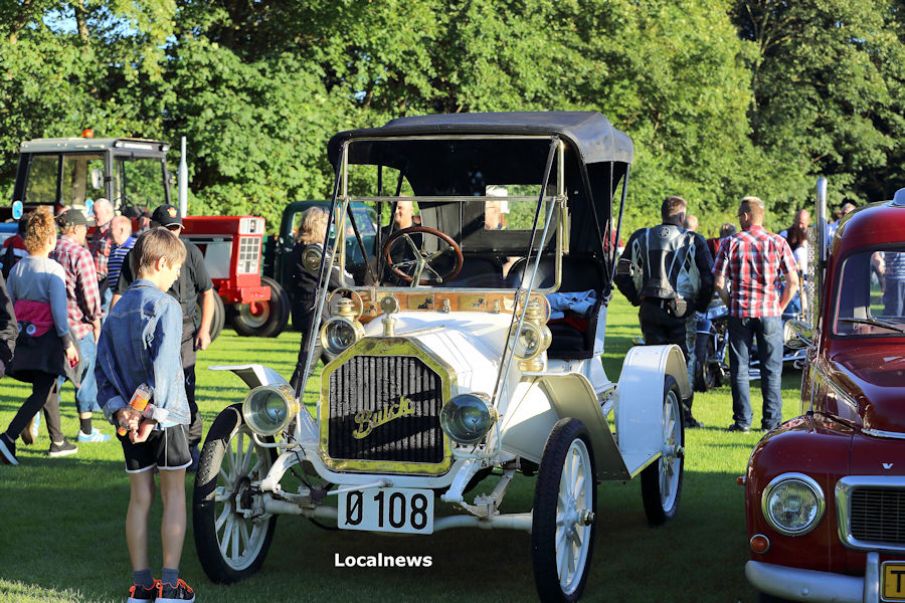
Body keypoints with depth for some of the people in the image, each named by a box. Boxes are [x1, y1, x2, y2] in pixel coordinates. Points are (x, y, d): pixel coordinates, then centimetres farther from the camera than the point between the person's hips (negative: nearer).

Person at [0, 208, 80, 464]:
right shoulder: (53, 270, -14)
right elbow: (59, 309, -16)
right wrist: (68, 342, -9)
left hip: (24, 335, 7)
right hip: (48, 337, -7)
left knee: (48, 389, 19)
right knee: (41, 394, -4)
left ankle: (58, 442, 28)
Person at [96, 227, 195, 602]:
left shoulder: (117, 309, 10)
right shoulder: (165, 305, -12)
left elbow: (102, 363, 5)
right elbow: (164, 364, -21)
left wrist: (118, 407, -3)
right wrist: (152, 414, -20)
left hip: (128, 416, 6)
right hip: (164, 416, -6)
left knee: (139, 498, 11)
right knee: (174, 497, 4)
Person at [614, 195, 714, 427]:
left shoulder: (640, 237, 9)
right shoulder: (693, 241, 1)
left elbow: (622, 273, 7)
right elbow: (709, 277, -2)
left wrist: (637, 298, 13)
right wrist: (701, 304, 10)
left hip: (649, 309, 3)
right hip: (681, 310, -3)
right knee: (684, 361, 4)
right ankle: (684, 414, 3)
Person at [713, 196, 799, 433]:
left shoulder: (731, 243, -2)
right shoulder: (778, 243, -1)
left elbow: (719, 282, -6)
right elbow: (793, 281, -4)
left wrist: (731, 304, 8)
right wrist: (780, 307, 6)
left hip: (739, 313, 0)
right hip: (770, 313, 0)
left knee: (739, 368, 7)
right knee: (771, 369, 7)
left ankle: (742, 420, 7)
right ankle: (772, 420, 8)